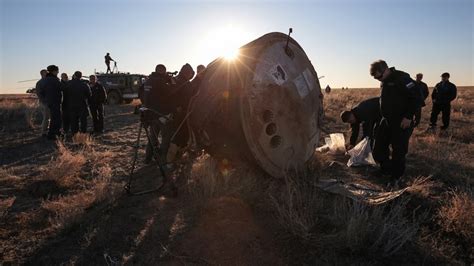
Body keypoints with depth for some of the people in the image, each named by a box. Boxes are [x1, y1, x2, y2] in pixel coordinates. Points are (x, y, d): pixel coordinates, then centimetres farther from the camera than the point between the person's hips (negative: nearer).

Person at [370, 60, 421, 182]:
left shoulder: (401, 78, -15)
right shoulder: (384, 82, 11)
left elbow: (416, 96, -19)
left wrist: (408, 117, -20)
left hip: (401, 123, -8)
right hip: (386, 121, 8)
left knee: (398, 152, 0)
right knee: (378, 151, 9)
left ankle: (396, 178, 15)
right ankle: (386, 170, 27)